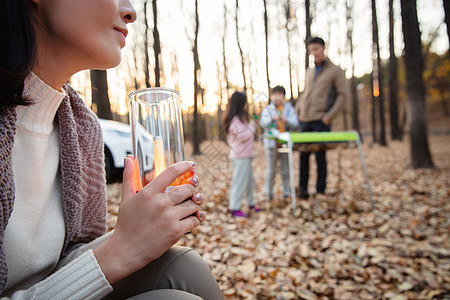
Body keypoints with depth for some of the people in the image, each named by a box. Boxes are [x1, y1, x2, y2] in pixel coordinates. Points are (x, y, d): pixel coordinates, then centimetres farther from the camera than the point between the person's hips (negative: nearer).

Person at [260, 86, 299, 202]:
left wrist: (285, 120, -22)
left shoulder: (289, 109, 8)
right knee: (271, 169, 3)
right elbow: (263, 123, -8)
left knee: (286, 169, 6)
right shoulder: (267, 109, 7)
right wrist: (272, 119, -26)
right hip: (271, 143, -1)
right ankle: (269, 193, 12)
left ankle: (286, 192, 16)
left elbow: (295, 124, -3)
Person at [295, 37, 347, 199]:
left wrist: (329, 116, -12)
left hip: (321, 120, -5)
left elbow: (342, 95, -3)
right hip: (305, 119, 5)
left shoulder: (335, 71, 2)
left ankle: (320, 191, 9)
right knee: (303, 155, 4)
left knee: (320, 156, -1)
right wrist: (297, 110, 10)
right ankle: (302, 188, 12)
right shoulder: (309, 71, 19)